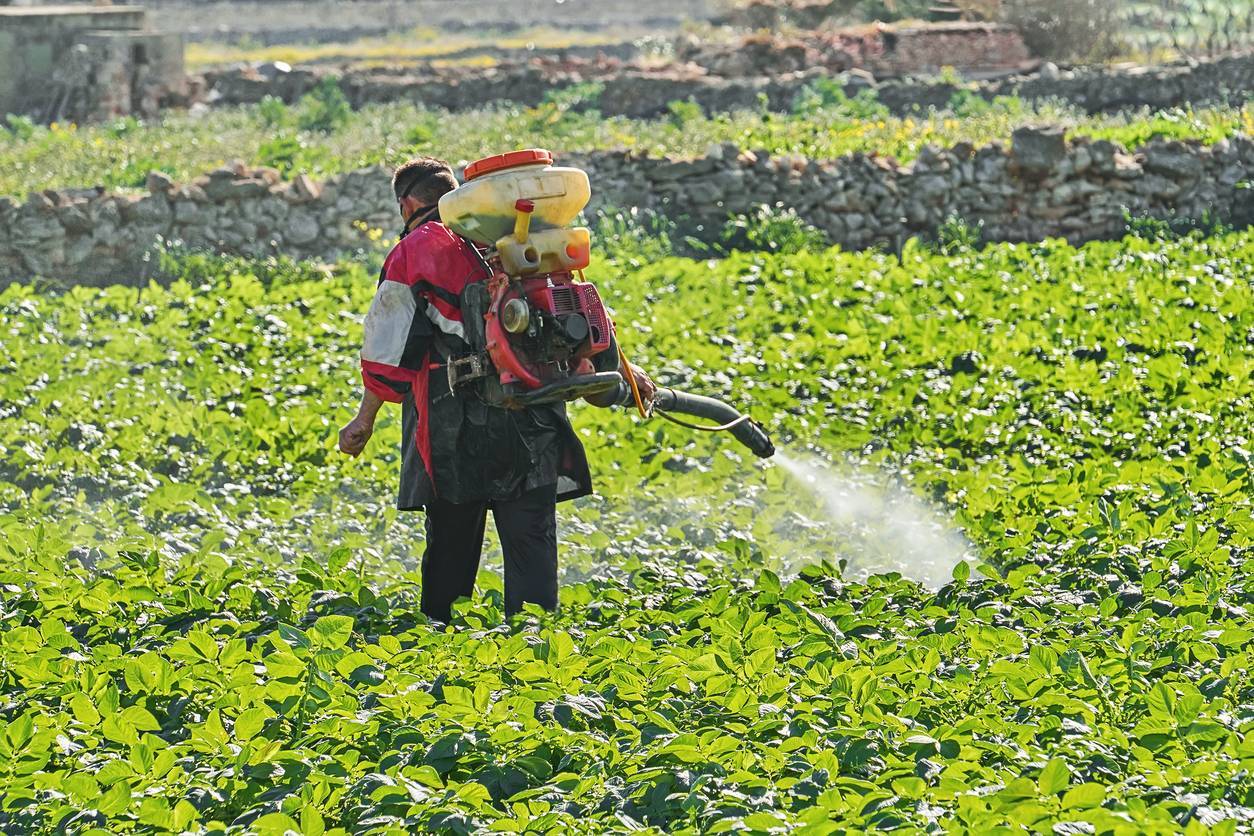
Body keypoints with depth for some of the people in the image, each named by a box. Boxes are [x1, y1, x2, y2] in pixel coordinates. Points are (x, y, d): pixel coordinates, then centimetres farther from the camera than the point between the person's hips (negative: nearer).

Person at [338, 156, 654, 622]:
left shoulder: (411, 253, 2)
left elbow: (388, 349, -1)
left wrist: (365, 421, 8)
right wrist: (621, 368, 22)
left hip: (455, 425, -3)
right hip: (531, 423, 3)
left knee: (451, 538, 8)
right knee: (531, 536, 2)